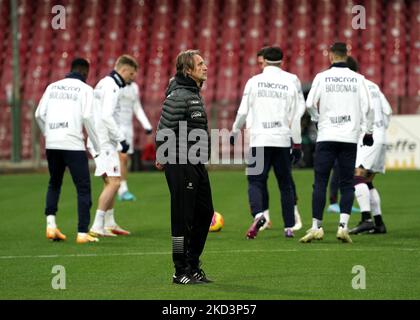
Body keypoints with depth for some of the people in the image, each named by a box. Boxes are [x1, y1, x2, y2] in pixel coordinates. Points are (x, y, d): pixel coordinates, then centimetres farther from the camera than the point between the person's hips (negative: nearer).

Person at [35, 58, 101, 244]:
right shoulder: (85, 89, 2)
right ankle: (82, 233, -5)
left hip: (52, 144, 5)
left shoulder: (53, 87, 14)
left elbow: (39, 114, 8)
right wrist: (97, 146, -3)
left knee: (54, 184, 22)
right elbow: (87, 117, -9)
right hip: (73, 143, -5)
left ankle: (51, 225, 9)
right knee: (83, 188, 1)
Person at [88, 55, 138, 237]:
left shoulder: (104, 84, 17)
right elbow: (107, 116, -24)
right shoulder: (112, 87, -14)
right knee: (114, 182, -13)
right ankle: (97, 226, -17)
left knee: (110, 182, 17)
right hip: (105, 141, -11)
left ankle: (109, 224, 23)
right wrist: (122, 139, -21)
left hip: (99, 139, 11)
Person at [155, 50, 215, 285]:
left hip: (197, 165, 10)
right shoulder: (178, 96, -15)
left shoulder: (195, 94, 15)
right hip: (181, 166, -10)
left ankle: (193, 265, 25)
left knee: (205, 213, 14)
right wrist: (163, 158, -8)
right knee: (183, 219, -3)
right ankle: (181, 272, 4)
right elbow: (164, 130, -16)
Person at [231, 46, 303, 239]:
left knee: (255, 182, 2)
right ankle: (289, 227, 10)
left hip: (259, 139, -1)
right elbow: (295, 117, 4)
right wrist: (297, 144, 10)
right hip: (283, 140, 1)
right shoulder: (289, 84, 3)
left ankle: (258, 214, -24)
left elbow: (243, 111, 0)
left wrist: (235, 132, 16)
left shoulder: (254, 82, 0)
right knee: (285, 185, 11)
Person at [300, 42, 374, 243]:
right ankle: (343, 225, -5)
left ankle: (316, 226, -2)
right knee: (347, 185, 6)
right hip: (350, 137, 1)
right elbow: (366, 107, 0)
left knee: (320, 183, 2)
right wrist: (368, 131, 12)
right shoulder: (358, 79, 3)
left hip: (326, 136, -1)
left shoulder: (322, 77, 0)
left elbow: (310, 104, -3)